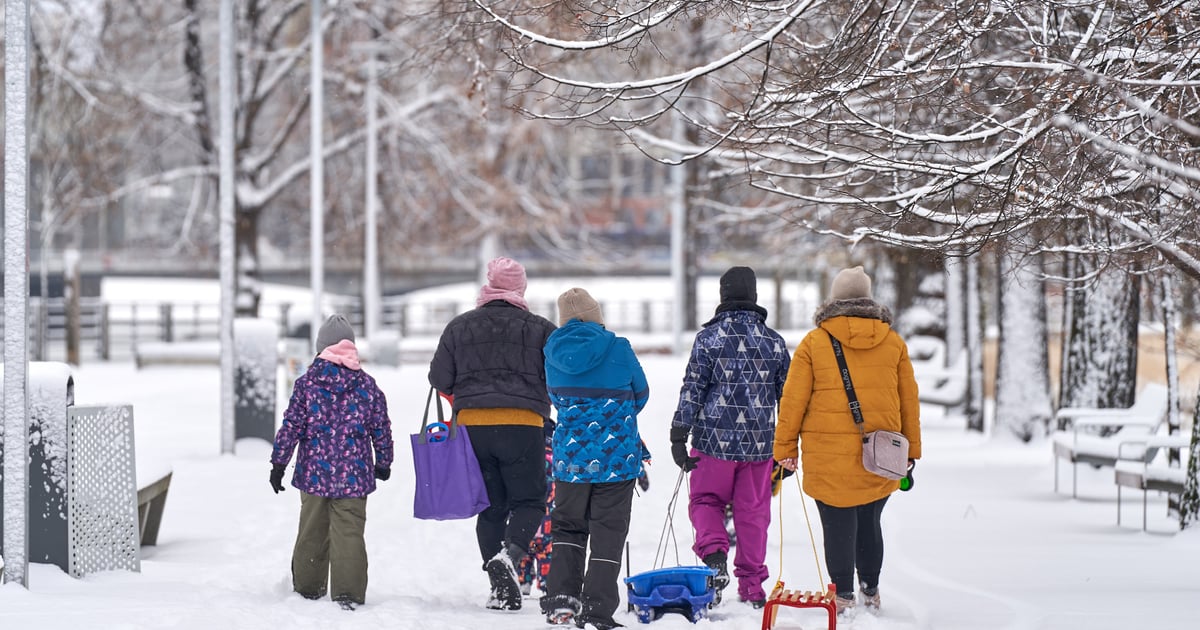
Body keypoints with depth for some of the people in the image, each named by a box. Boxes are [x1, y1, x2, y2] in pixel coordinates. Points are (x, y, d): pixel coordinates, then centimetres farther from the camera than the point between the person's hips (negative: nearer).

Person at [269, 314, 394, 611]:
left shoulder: (307, 382, -3)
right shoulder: (366, 384, 1)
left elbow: (291, 426, -4)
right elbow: (381, 428, 6)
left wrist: (278, 463, 2)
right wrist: (383, 463, 20)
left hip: (314, 473, 0)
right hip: (353, 475, 0)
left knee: (312, 532, 12)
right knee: (349, 533, -2)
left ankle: (307, 588, 21)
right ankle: (349, 592, -10)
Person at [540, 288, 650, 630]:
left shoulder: (553, 354, -1)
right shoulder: (618, 349, -9)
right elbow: (640, 394, 6)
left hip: (571, 456, 3)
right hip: (616, 456, -3)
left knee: (568, 526, 19)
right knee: (608, 533, 3)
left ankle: (560, 599, 8)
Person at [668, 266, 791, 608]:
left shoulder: (709, 337, -6)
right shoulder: (774, 341, 4)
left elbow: (693, 389, -8)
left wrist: (678, 436, -4)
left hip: (715, 439, -2)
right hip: (760, 443, 2)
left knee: (705, 501, 13)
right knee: (753, 512, 10)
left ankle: (714, 556, -13)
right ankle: (752, 587, 14)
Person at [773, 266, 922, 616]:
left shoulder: (814, 342, -2)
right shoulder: (893, 343, 6)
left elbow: (793, 401, -2)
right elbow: (909, 400, 12)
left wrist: (785, 449, 6)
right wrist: (911, 452, 20)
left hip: (828, 454, -3)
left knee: (838, 526, 2)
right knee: (869, 522, 16)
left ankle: (843, 594, -1)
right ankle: (871, 591, 23)